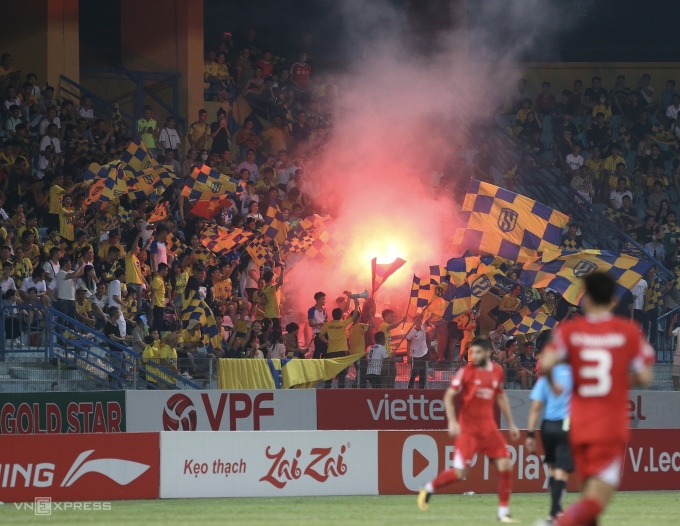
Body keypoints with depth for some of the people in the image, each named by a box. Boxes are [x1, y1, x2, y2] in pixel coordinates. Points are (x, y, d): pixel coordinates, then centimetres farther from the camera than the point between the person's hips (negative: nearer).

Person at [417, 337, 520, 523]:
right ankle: (428, 489, 15)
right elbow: (448, 396, -8)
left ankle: (503, 511, 8)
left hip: (489, 428, 5)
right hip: (468, 429, -5)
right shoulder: (466, 371, -9)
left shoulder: (497, 371, 6)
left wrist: (511, 424, 20)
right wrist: (452, 422, -21)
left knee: (505, 466, -3)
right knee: (460, 472, -10)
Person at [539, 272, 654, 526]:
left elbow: (546, 364, -13)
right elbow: (644, 377, -4)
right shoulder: (629, 331, -1)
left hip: (579, 424, 3)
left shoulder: (569, 330, 0)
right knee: (597, 498, -9)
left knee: (589, 491, 17)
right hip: (612, 426, -3)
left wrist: (552, 384, 7)